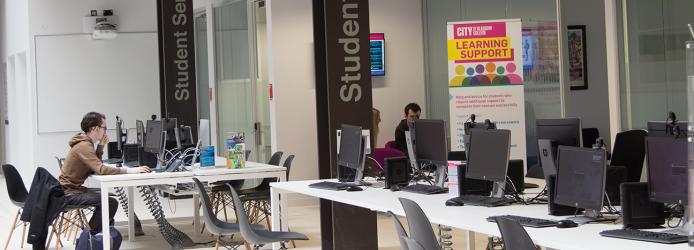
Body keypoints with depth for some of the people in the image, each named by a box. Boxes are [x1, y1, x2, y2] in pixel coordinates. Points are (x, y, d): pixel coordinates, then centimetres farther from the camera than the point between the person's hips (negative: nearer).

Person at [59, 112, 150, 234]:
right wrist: (129, 170, -32)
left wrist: (100, 146, 3)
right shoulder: (84, 146, -21)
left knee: (107, 196, 21)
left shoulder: (85, 143, 10)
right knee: (111, 203, -21)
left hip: (71, 188, 11)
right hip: (69, 194, -11)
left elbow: (95, 165, 15)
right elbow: (101, 169, -31)